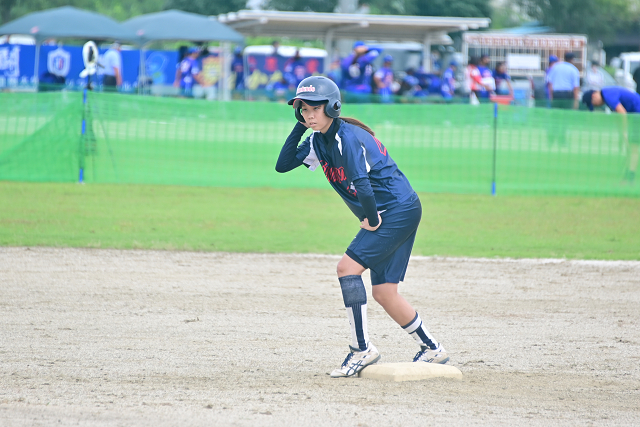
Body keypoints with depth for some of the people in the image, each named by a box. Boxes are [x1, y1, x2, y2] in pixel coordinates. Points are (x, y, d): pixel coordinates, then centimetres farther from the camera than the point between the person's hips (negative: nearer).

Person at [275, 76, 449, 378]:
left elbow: (362, 185, -28)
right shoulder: (319, 141, 8)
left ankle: (362, 349, -14)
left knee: (348, 267, -17)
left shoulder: (348, 137, -20)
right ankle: (433, 350, 21)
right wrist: (299, 127, 0)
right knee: (383, 293, 8)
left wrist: (372, 220, -14)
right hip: (381, 216, 10)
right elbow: (282, 165, 6)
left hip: (400, 210, -10)